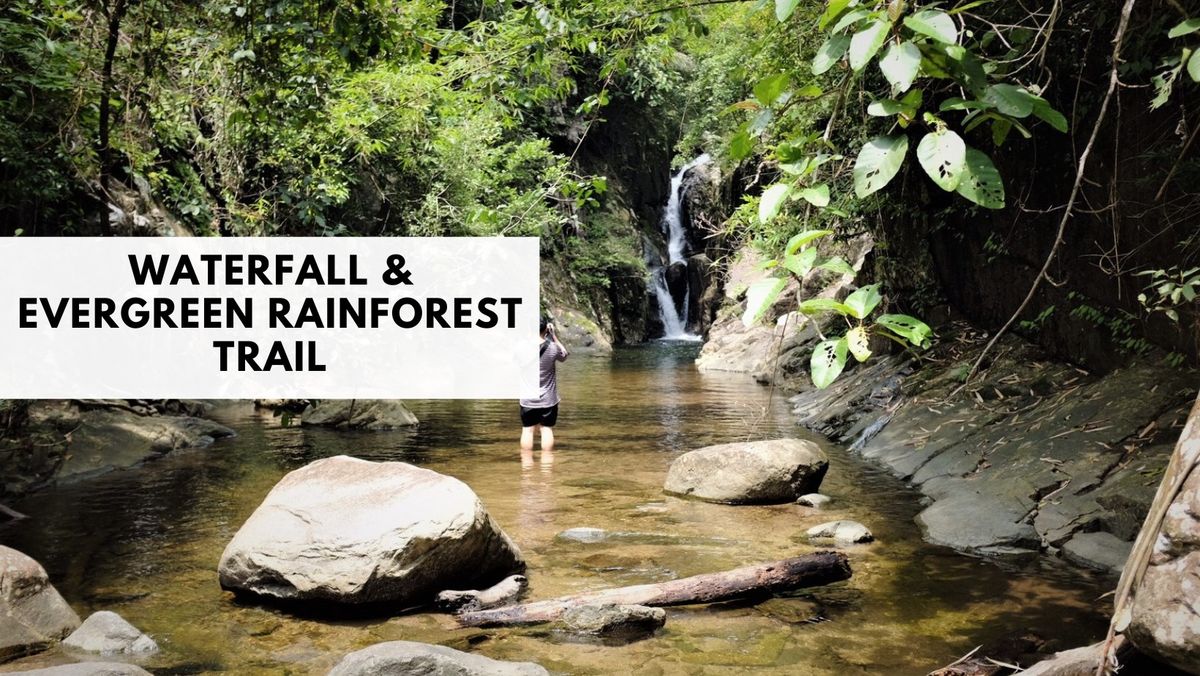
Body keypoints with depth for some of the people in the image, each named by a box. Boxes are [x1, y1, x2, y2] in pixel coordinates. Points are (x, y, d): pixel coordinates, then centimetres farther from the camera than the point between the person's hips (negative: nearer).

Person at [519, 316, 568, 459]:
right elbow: (565, 356, 8)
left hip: (528, 400, 1)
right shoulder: (552, 347, -13)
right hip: (548, 399, 0)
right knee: (547, 430, 6)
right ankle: (546, 465, 8)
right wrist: (554, 335, 5)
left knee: (527, 430, 9)